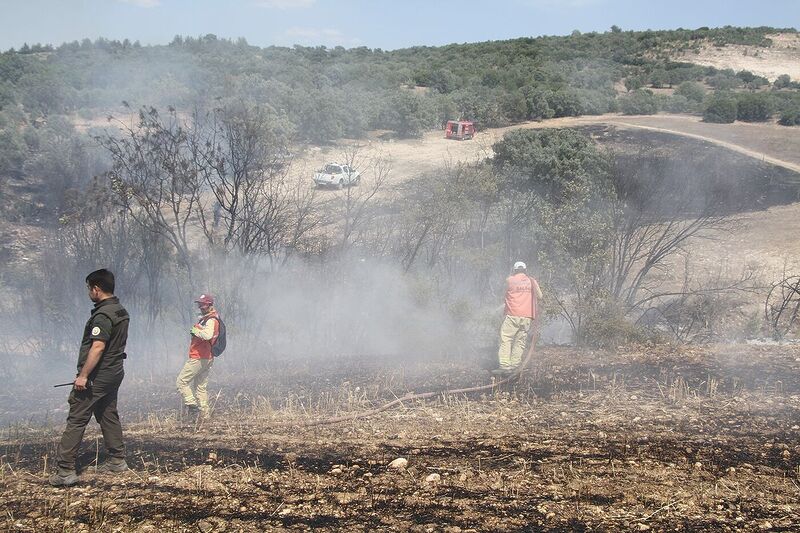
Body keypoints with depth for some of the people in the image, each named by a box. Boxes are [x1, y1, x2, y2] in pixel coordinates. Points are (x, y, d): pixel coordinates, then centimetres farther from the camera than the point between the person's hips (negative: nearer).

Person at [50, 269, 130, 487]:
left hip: (97, 376, -10)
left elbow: (98, 347, -26)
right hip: (115, 373, 10)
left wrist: (83, 375, -24)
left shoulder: (103, 315, -19)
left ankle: (65, 470, -10)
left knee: (76, 420, -8)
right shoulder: (121, 312, 11)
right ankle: (116, 460, 24)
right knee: (109, 416, 19)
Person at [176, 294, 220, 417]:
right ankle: (204, 413, 14)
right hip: (207, 359, 11)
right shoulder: (206, 318, 17)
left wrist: (195, 330, -19)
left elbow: (207, 335, -34)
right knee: (201, 386, 14)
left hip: (199, 358, -11)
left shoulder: (211, 320, -16)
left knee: (181, 381, -7)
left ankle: (192, 405, -13)